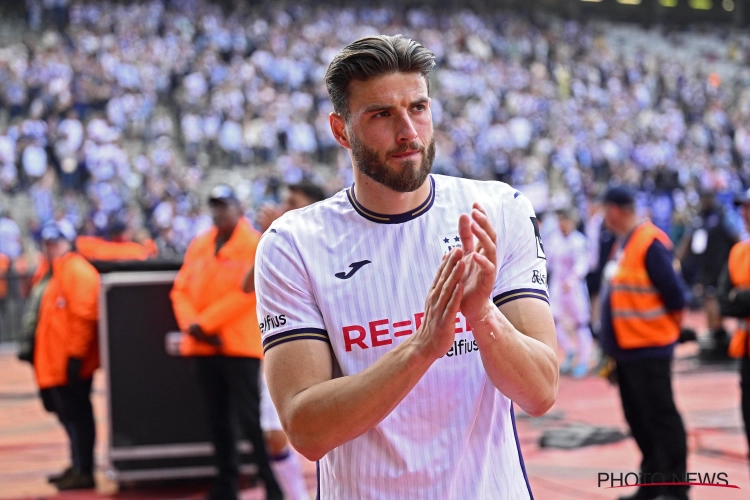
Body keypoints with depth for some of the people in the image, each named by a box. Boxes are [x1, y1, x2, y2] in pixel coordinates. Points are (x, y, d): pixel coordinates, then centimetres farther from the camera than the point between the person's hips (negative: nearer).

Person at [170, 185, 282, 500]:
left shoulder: (256, 244, -4)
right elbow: (181, 289, 10)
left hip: (240, 344, -6)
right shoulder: (198, 246, 15)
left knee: (251, 417, -10)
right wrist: (191, 325, -9)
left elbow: (246, 292, -14)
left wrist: (203, 323, -16)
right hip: (204, 345, 6)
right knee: (218, 418, 11)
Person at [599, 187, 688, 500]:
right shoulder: (622, 244, 14)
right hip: (626, 349, 10)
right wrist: (612, 345, 17)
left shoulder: (651, 243, -16)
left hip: (648, 348, -10)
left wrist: (669, 329, -3)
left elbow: (672, 292, -16)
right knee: (638, 417, 15)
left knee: (661, 415, -4)